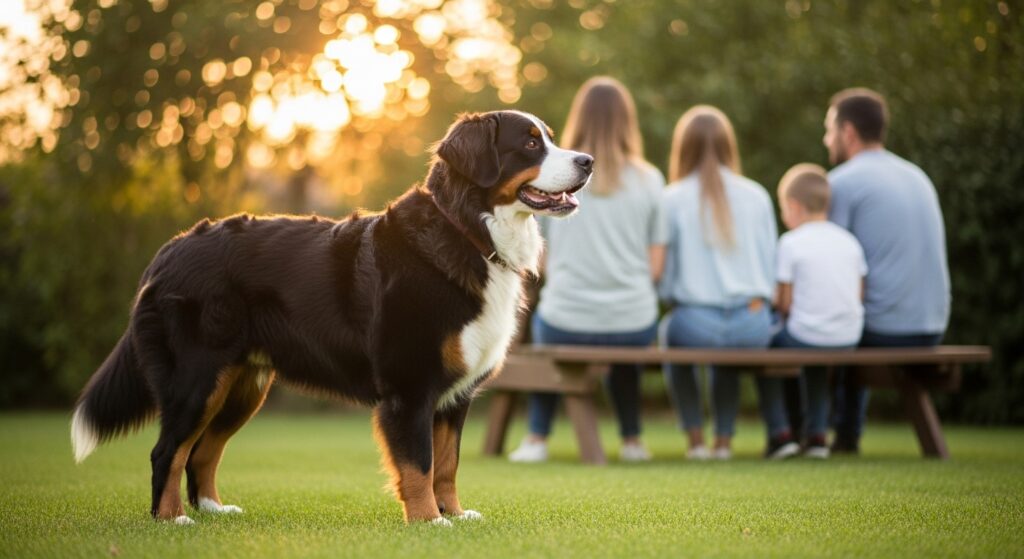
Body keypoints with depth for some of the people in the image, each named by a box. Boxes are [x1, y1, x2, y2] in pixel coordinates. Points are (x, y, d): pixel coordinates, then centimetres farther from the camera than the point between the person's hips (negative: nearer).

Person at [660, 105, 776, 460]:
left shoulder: (672, 199, -2)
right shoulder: (756, 196, 5)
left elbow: (663, 276, 1)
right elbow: (769, 267, 8)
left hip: (695, 323, -3)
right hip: (753, 326, 3)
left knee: (672, 337, 33)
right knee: (727, 356, 37)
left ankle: (695, 439, 27)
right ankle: (724, 440, 31)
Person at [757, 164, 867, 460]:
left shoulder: (790, 243, -9)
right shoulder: (849, 241, 8)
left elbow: (784, 302, -9)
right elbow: (859, 294, 9)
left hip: (805, 335, -6)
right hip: (849, 338, 6)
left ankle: (780, 433, 14)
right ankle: (817, 435, 30)